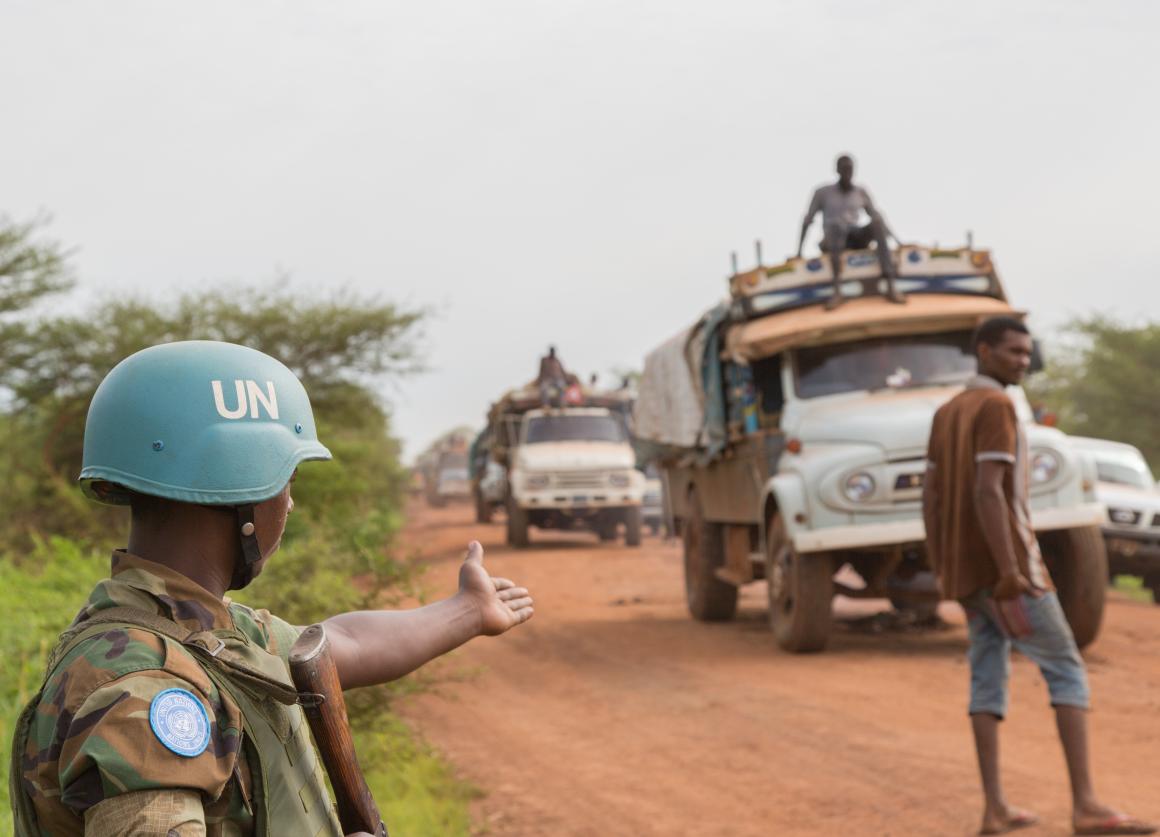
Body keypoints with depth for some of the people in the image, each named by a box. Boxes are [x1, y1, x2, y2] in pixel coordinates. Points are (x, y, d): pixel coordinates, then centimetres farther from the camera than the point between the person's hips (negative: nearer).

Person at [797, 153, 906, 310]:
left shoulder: (861, 193, 16)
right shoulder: (823, 192, 8)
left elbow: (877, 218, 15)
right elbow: (807, 221, 6)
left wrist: (896, 240, 3)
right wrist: (799, 251, -2)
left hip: (857, 239, 3)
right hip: (833, 242, -2)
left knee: (877, 223, -29)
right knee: (836, 224, -38)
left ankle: (890, 287, -40)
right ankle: (837, 291, -49)